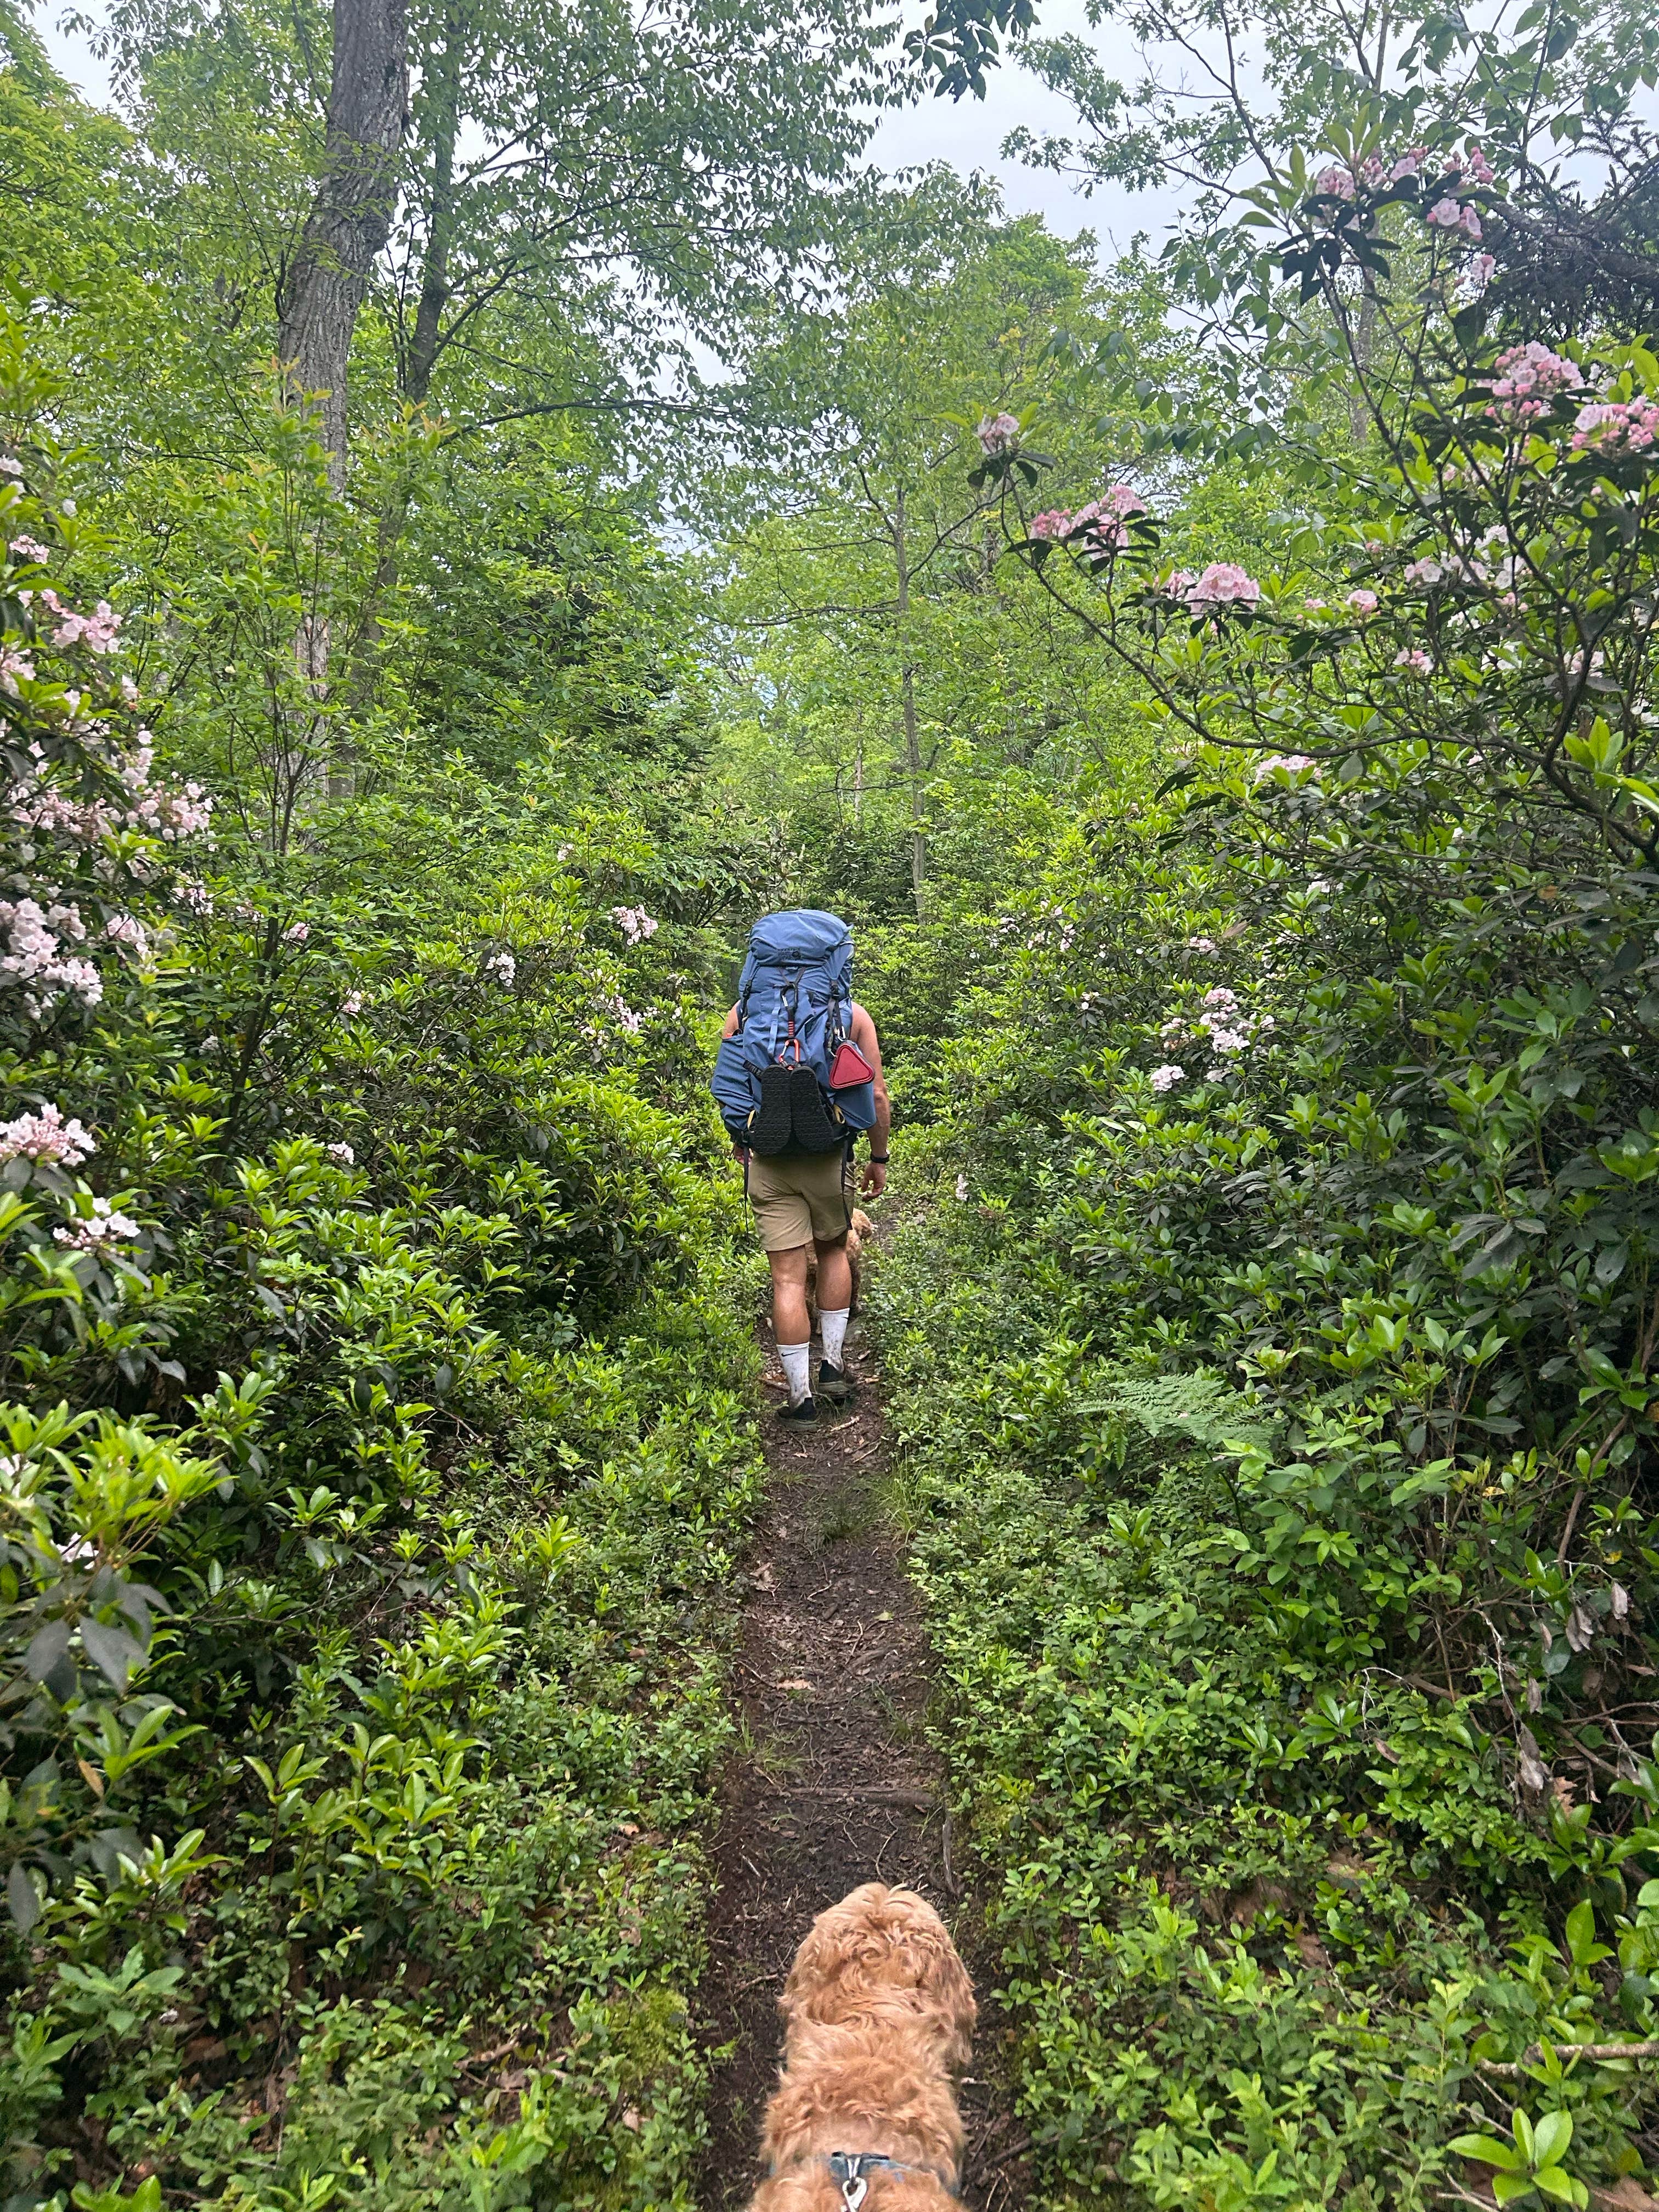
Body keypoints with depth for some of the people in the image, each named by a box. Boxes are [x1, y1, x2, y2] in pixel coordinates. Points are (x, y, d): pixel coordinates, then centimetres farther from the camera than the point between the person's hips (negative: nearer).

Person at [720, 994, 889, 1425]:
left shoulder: (744, 1012, 3)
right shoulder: (852, 1013, 2)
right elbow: (876, 1096, 0)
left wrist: (741, 1146, 19)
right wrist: (878, 1158, 12)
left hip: (768, 1159, 0)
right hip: (830, 1156, 0)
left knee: (788, 1279, 3)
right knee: (834, 1249, 24)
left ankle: (801, 1398, 7)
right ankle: (833, 1366, 23)